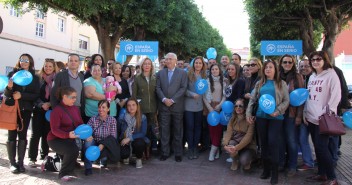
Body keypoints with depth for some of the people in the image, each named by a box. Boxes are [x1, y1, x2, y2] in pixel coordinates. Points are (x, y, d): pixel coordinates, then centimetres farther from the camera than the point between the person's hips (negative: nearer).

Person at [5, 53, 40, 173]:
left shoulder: (34, 77, 4)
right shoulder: (12, 74, 2)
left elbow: (36, 95, -4)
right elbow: (6, 93, -2)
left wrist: (22, 95, -18)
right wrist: (9, 87, -24)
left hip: (26, 110, 1)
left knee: (22, 135, 5)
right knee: (12, 135, 0)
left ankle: (20, 162, 12)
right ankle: (12, 163, 8)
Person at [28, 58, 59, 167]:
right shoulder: (38, 78, 2)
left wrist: (50, 104, -12)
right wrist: (42, 104, -14)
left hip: (51, 110, 1)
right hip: (38, 109, -1)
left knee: (46, 134, 5)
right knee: (36, 134, -3)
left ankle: (44, 157, 16)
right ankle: (32, 158, 3)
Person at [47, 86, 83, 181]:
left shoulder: (76, 108, 2)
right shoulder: (57, 110, -19)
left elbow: (81, 124, 3)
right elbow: (54, 130, -25)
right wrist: (68, 135, -42)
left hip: (70, 139, 8)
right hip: (56, 139, -8)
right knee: (73, 150, -33)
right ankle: (64, 173, -10)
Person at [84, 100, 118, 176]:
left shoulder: (112, 120, -6)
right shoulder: (93, 119, -4)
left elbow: (113, 137, -13)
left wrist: (103, 144, -29)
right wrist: (88, 136, -38)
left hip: (106, 145, 0)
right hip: (94, 144, 1)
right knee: (88, 141, -30)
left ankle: (103, 160, 1)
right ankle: (88, 167, -20)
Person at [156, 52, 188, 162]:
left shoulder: (182, 73, 4)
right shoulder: (160, 73, 12)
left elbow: (183, 88, -5)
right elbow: (158, 88, 5)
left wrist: (172, 100, -13)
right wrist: (164, 99, -11)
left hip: (177, 106, -2)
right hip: (164, 106, 2)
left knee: (178, 131, 5)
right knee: (164, 131, 5)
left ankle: (178, 153, 16)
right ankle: (165, 152, 15)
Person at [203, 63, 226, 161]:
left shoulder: (223, 81, 7)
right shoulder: (207, 81, 3)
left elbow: (225, 95, 5)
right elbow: (204, 96, 1)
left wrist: (220, 105, -9)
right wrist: (209, 107, -8)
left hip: (220, 107, 1)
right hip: (210, 107, -1)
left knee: (218, 128, -7)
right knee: (211, 128, -3)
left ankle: (213, 151, -4)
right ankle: (217, 149, 8)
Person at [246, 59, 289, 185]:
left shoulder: (281, 83, 3)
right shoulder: (259, 84, 11)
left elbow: (286, 101, -3)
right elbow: (252, 100, 12)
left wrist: (277, 111, -16)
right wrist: (248, 114, 4)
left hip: (275, 117, -3)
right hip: (261, 116, 4)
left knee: (272, 142, -11)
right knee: (263, 143, 8)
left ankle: (275, 172, 3)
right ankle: (266, 169, 21)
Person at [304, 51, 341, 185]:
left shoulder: (331, 74, -6)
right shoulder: (312, 77, 15)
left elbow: (336, 96, -12)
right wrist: (305, 113, 11)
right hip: (311, 117, 7)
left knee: (321, 146, -8)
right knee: (317, 146, 11)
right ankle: (321, 173, 22)